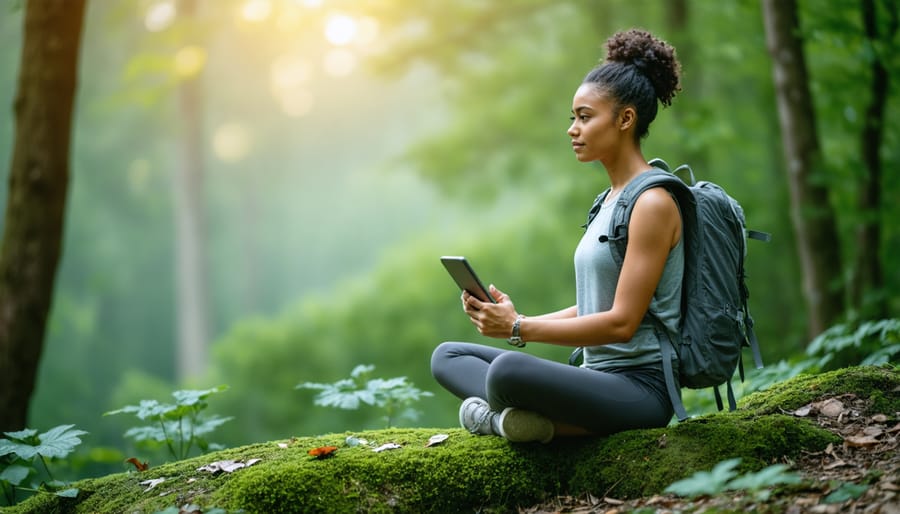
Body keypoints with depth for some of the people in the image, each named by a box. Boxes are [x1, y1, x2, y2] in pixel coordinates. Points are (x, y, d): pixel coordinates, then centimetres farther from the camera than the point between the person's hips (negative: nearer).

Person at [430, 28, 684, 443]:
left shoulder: (652, 202, -13)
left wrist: (519, 328, -16)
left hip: (639, 387, -10)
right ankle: (525, 417, -14)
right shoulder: (610, 198, 16)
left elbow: (622, 323, -18)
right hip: (597, 376, 10)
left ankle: (502, 416, -7)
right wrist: (511, 317, 4)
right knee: (447, 356, 9)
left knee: (508, 369, -38)